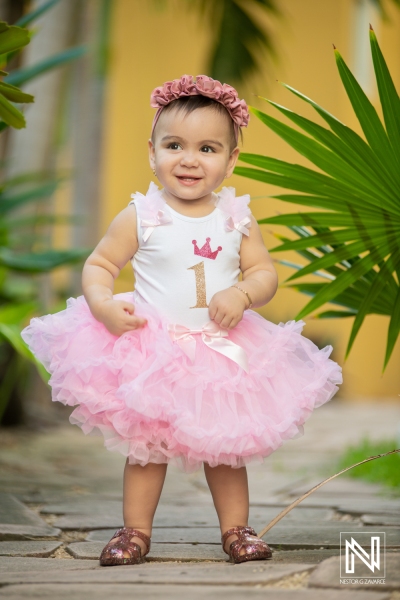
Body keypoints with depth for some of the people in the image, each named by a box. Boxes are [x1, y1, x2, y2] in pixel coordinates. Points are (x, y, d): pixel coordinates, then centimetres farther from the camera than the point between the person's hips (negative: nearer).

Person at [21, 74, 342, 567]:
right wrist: (103, 304, -21)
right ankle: (135, 530, 18)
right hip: (150, 352, -2)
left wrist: (242, 293, -20)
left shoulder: (237, 218, 0)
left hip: (222, 353, 2)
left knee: (225, 447, 11)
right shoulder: (140, 217, -7)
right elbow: (98, 265, -2)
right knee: (146, 446, 6)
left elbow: (264, 273, 1)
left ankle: (236, 528, 24)